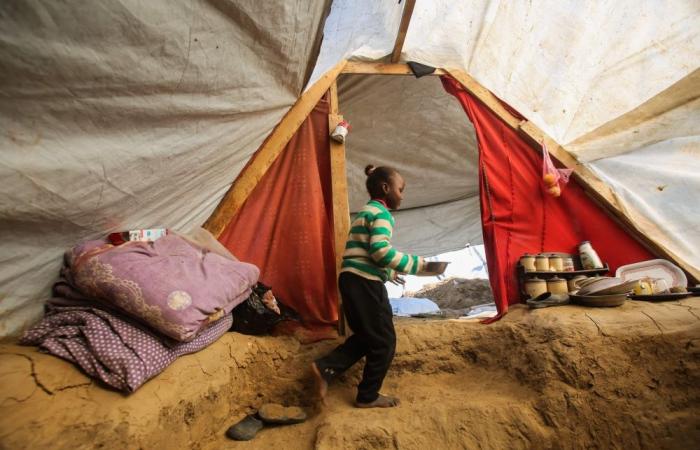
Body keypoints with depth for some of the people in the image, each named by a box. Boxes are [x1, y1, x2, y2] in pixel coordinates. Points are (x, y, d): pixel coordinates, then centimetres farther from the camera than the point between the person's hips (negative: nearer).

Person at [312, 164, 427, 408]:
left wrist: (389, 272, 25)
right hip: (364, 283, -10)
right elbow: (381, 250, -23)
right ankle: (368, 396, 20)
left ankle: (325, 368, 14)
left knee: (367, 336, 20)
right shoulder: (381, 212, -9)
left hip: (353, 280, 10)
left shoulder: (365, 211, 21)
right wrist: (415, 264, -13)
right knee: (384, 341, 5)